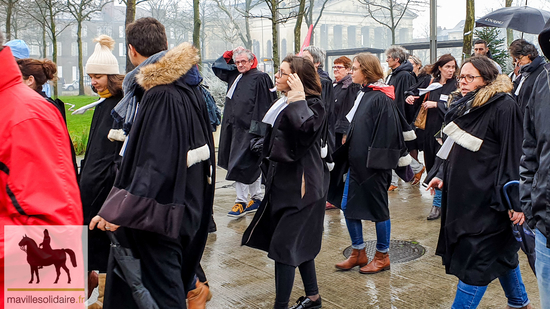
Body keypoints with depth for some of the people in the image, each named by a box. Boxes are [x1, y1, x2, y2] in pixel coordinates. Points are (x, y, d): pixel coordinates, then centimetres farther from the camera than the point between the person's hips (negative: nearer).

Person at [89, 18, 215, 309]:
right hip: (189, 202, 9)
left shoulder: (160, 96, -22)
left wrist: (117, 212, -25)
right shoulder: (188, 86, 5)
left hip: (158, 210, -9)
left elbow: (154, 162, -27)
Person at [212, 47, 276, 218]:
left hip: (248, 128, -8)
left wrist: (257, 126, -17)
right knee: (251, 164, 14)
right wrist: (229, 54, 15)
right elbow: (217, 67, 28)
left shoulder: (260, 78, -9)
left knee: (241, 164, -7)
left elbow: (264, 105, -13)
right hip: (234, 126, 8)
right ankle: (257, 198, 23)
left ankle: (241, 201, 0)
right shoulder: (234, 75, 14)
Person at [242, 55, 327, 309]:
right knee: (300, 243, 17)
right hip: (284, 181, 9)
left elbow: (306, 130, -34)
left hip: (301, 185, -9)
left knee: (283, 244, -8)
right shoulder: (285, 103, 11)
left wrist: (298, 99, -26)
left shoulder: (313, 105, -14)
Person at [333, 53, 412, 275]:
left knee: (377, 208, 4)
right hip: (357, 162, 9)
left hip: (373, 165, -9)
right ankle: (358, 254, 24)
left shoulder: (380, 99, -15)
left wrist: (375, 161, -21)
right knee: (348, 206, 11)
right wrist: (347, 151, 16)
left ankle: (382, 257, 19)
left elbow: (385, 133, -19)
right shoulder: (363, 94, 12)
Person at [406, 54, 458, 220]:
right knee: (430, 164, 8)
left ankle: (438, 203, 1)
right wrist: (411, 98, -5)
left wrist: (436, 104, -18)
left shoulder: (456, 85, -3)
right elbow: (419, 98, 17)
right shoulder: (430, 83, 9)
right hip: (430, 129, 5)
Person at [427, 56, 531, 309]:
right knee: (501, 252, 21)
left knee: (477, 259, -3)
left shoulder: (504, 107, -14)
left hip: (488, 199, -8)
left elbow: (514, 155, -17)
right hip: (463, 193, 9)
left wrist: (514, 200, -19)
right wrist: (441, 174, 11)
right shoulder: (463, 106, 11)